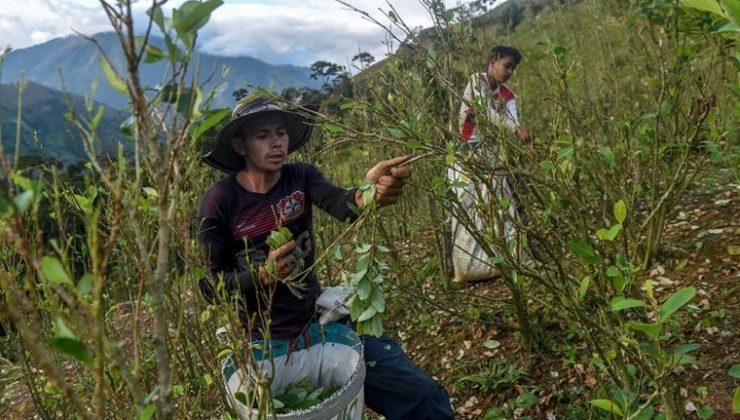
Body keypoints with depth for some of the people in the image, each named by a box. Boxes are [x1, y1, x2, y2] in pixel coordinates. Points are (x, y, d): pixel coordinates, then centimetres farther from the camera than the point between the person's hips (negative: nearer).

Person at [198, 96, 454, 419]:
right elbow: (209, 284, -9)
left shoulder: (300, 177, -5)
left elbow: (340, 204, -27)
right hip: (266, 341, -2)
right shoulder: (221, 200, -12)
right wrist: (261, 275, -27)